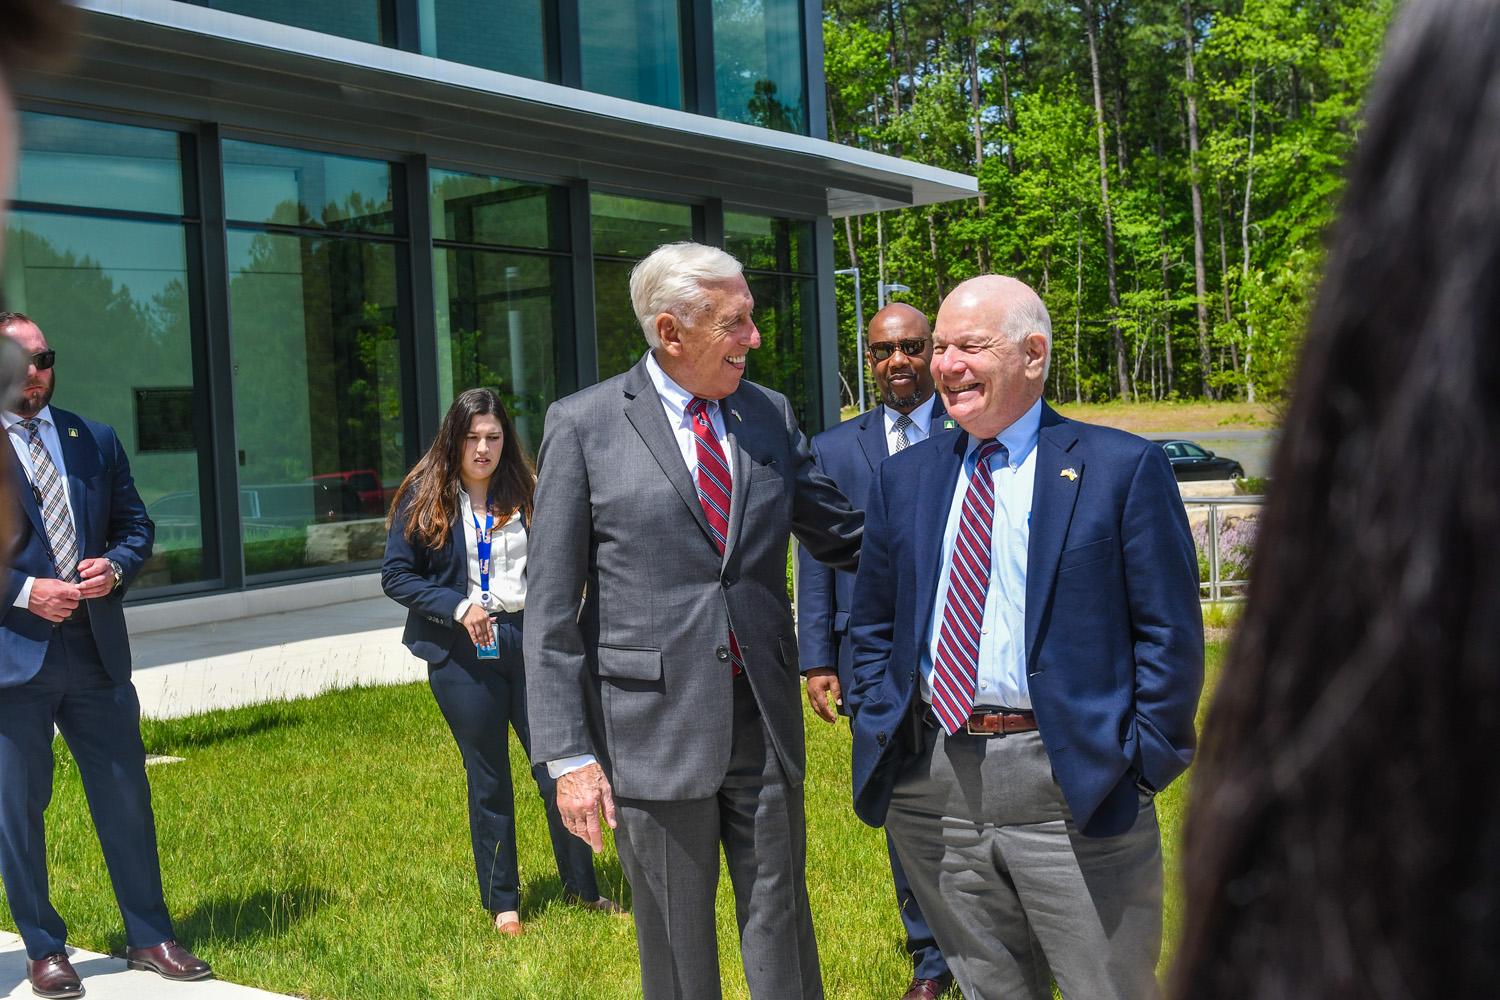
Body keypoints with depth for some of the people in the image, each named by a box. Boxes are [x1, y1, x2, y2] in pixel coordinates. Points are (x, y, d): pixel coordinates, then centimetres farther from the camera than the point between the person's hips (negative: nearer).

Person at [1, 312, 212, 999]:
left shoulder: (95, 441, 10)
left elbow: (135, 524, 14)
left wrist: (115, 567, -6)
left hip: (96, 651, 4)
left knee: (126, 798, 9)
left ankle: (150, 938, 22)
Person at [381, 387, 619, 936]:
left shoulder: (524, 494, 7)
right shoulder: (426, 497, -1)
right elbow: (395, 575, -2)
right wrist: (459, 607, -14)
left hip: (527, 642, 2)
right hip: (463, 654, -2)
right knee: (488, 781, 7)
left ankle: (582, 888, 19)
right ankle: (501, 901, 23)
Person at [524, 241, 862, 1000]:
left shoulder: (770, 414, 6)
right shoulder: (583, 425, -5)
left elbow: (840, 535, 11)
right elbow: (553, 609, -6)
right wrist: (569, 754, -10)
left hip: (763, 716, 3)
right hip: (654, 724, -3)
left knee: (780, 924, 14)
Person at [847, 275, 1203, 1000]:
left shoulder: (1123, 468, -3)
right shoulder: (903, 477, 10)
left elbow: (1170, 632, -4)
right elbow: (873, 626, 17)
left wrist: (1142, 762, -9)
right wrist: (877, 735, 7)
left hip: (1073, 785, -4)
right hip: (931, 779, 4)